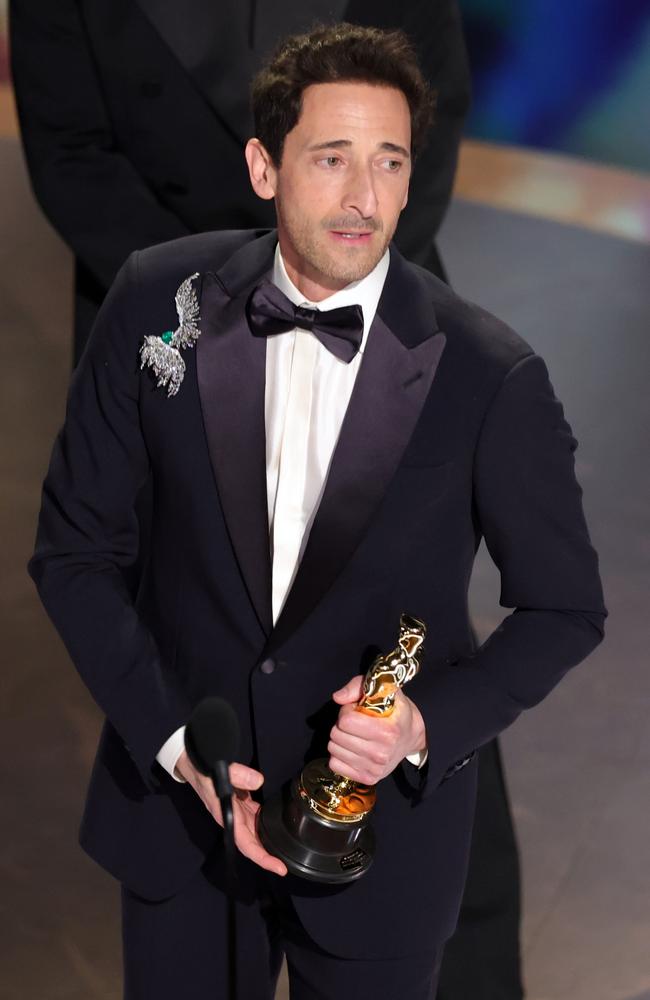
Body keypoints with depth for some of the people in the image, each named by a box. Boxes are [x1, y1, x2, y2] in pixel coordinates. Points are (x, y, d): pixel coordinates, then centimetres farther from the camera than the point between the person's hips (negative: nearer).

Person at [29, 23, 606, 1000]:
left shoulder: (492, 376, -17)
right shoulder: (159, 302, -12)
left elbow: (564, 609, -4)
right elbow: (75, 551, -3)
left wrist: (429, 722, -19)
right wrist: (173, 742, -11)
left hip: (383, 816, -1)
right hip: (179, 786, 2)